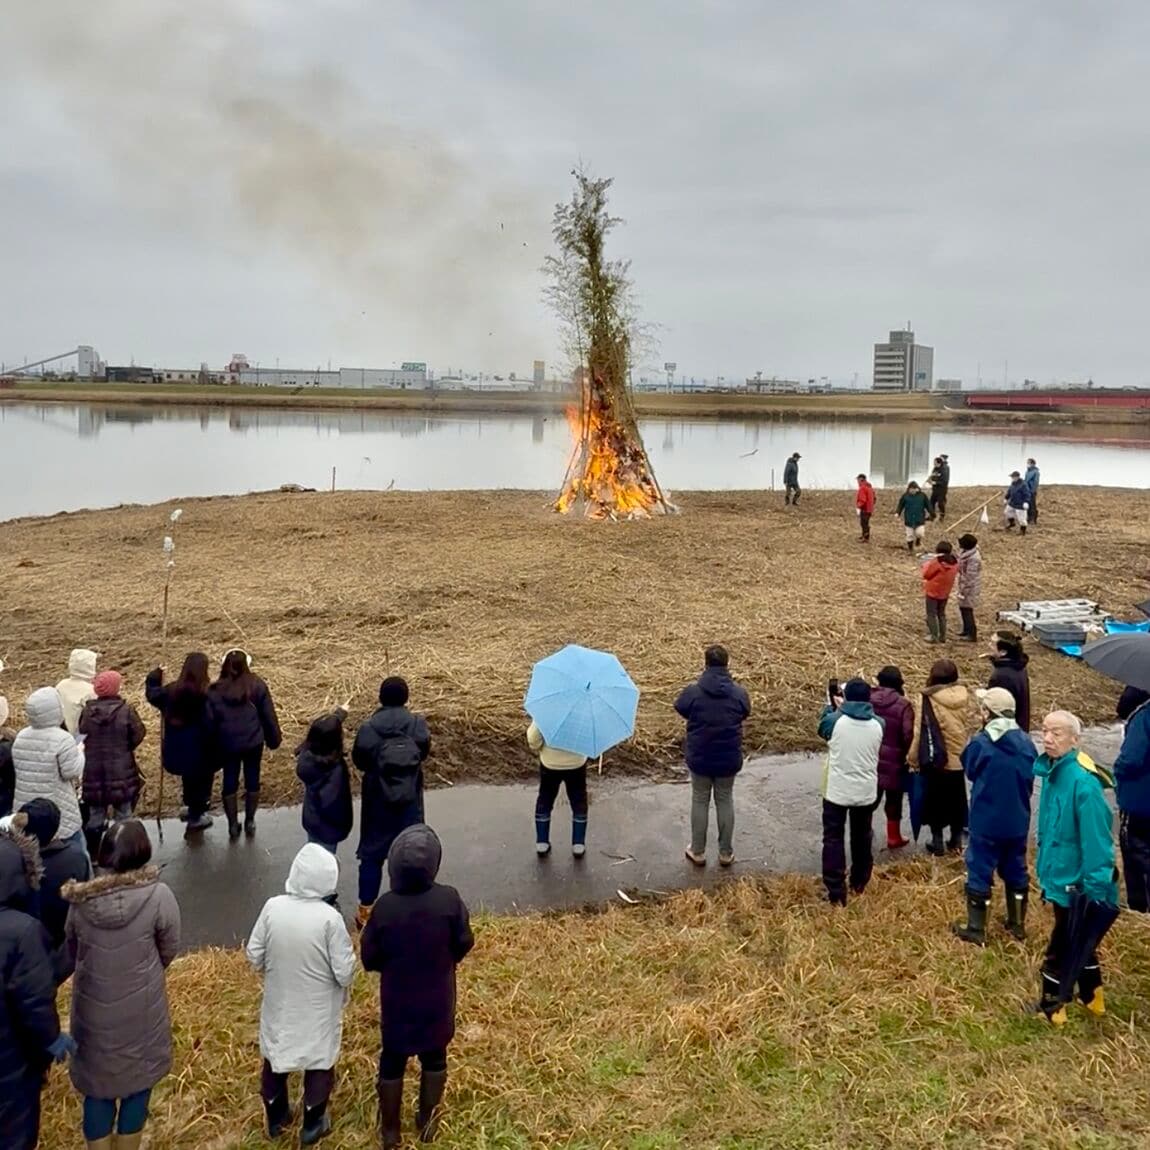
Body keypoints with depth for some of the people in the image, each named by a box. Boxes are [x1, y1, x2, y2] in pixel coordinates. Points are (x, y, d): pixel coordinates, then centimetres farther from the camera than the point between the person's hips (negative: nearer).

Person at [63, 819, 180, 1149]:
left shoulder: (80, 898, -13)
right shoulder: (159, 896, -21)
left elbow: (73, 949, 3)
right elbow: (169, 950, -6)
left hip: (93, 1010, 2)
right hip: (141, 1011, -2)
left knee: (97, 1086, 19)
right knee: (136, 1085, 19)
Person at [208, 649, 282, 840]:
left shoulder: (214, 691, -12)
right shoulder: (257, 685, -13)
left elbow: (209, 721, -5)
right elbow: (268, 715, -5)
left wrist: (211, 746, 8)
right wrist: (274, 738, 8)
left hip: (227, 744, 0)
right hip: (253, 742, 0)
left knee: (229, 781, 14)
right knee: (252, 779, 16)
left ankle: (233, 825, 23)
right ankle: (249, 821, 28)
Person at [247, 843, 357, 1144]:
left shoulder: (272, 907, -17)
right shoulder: (330, 918, -26)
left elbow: (254, 955, -5)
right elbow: (344, 972, -19)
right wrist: (344, 990, 3)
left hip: (279, 1003, 3)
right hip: (318, 1009, -3)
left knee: (274, 1057, 25)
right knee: (319, 1063, 20)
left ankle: (276, 1118, 43)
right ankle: (312, 1126, 34)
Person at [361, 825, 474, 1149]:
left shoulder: (385, 907, -24)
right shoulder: (449, 899, -23)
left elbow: (369, 959, -11)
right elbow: (464, 944, -8)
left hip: (397, 1000, -1)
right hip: (437, 998, 1)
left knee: (392, 1061, 20)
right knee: (434, 1058, 23)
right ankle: (427, 1122, 40)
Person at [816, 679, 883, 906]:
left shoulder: (835, 722, -16)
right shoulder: (878, 724, -8)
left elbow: (822, 726, 7)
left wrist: (834, 706, 20)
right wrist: (843, 709, 15)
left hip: (837, 792, -3)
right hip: (866, 793, 3)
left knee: (833, 839, 6)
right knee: (862, 837, 22)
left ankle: (836, 894, 3)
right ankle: (859, 884, 37)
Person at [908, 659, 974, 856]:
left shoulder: (928, 697, -16)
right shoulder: (963, 695, -6)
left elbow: (920, 729, -13)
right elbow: (969, 724, 2)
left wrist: (914, 757, -3)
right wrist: (964, 747, 16)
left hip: (935, 758, -4)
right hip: (959, 757, 4)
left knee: (935, 798, 10)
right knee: (956, 798, 17)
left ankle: (937, 840, 12)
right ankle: (956, 838, 25)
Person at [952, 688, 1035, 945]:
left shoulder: (980, 743, -20)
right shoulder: (1026, 742, -4)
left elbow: (970, 771, -2)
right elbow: (1030, 778, 9)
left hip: (986, 822, -5)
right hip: (1018, 821, 5)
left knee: (980, 872, 5)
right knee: (1016, 871, 18)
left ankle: (975, 930, 12)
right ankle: (1017, 924, 30)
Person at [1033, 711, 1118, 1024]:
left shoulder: (1083, 781, -26)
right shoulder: (1053, 771, 1)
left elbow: (1096, 840, -25)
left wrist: (1095, 887, -23)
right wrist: (1046, 869, 16)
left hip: (1076, 882, -9)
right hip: (1061, 876, 9)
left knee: (1060, 949, 5)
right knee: (1077, 941, 24)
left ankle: (1051, 1008, 22)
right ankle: (1092, 998, 41)